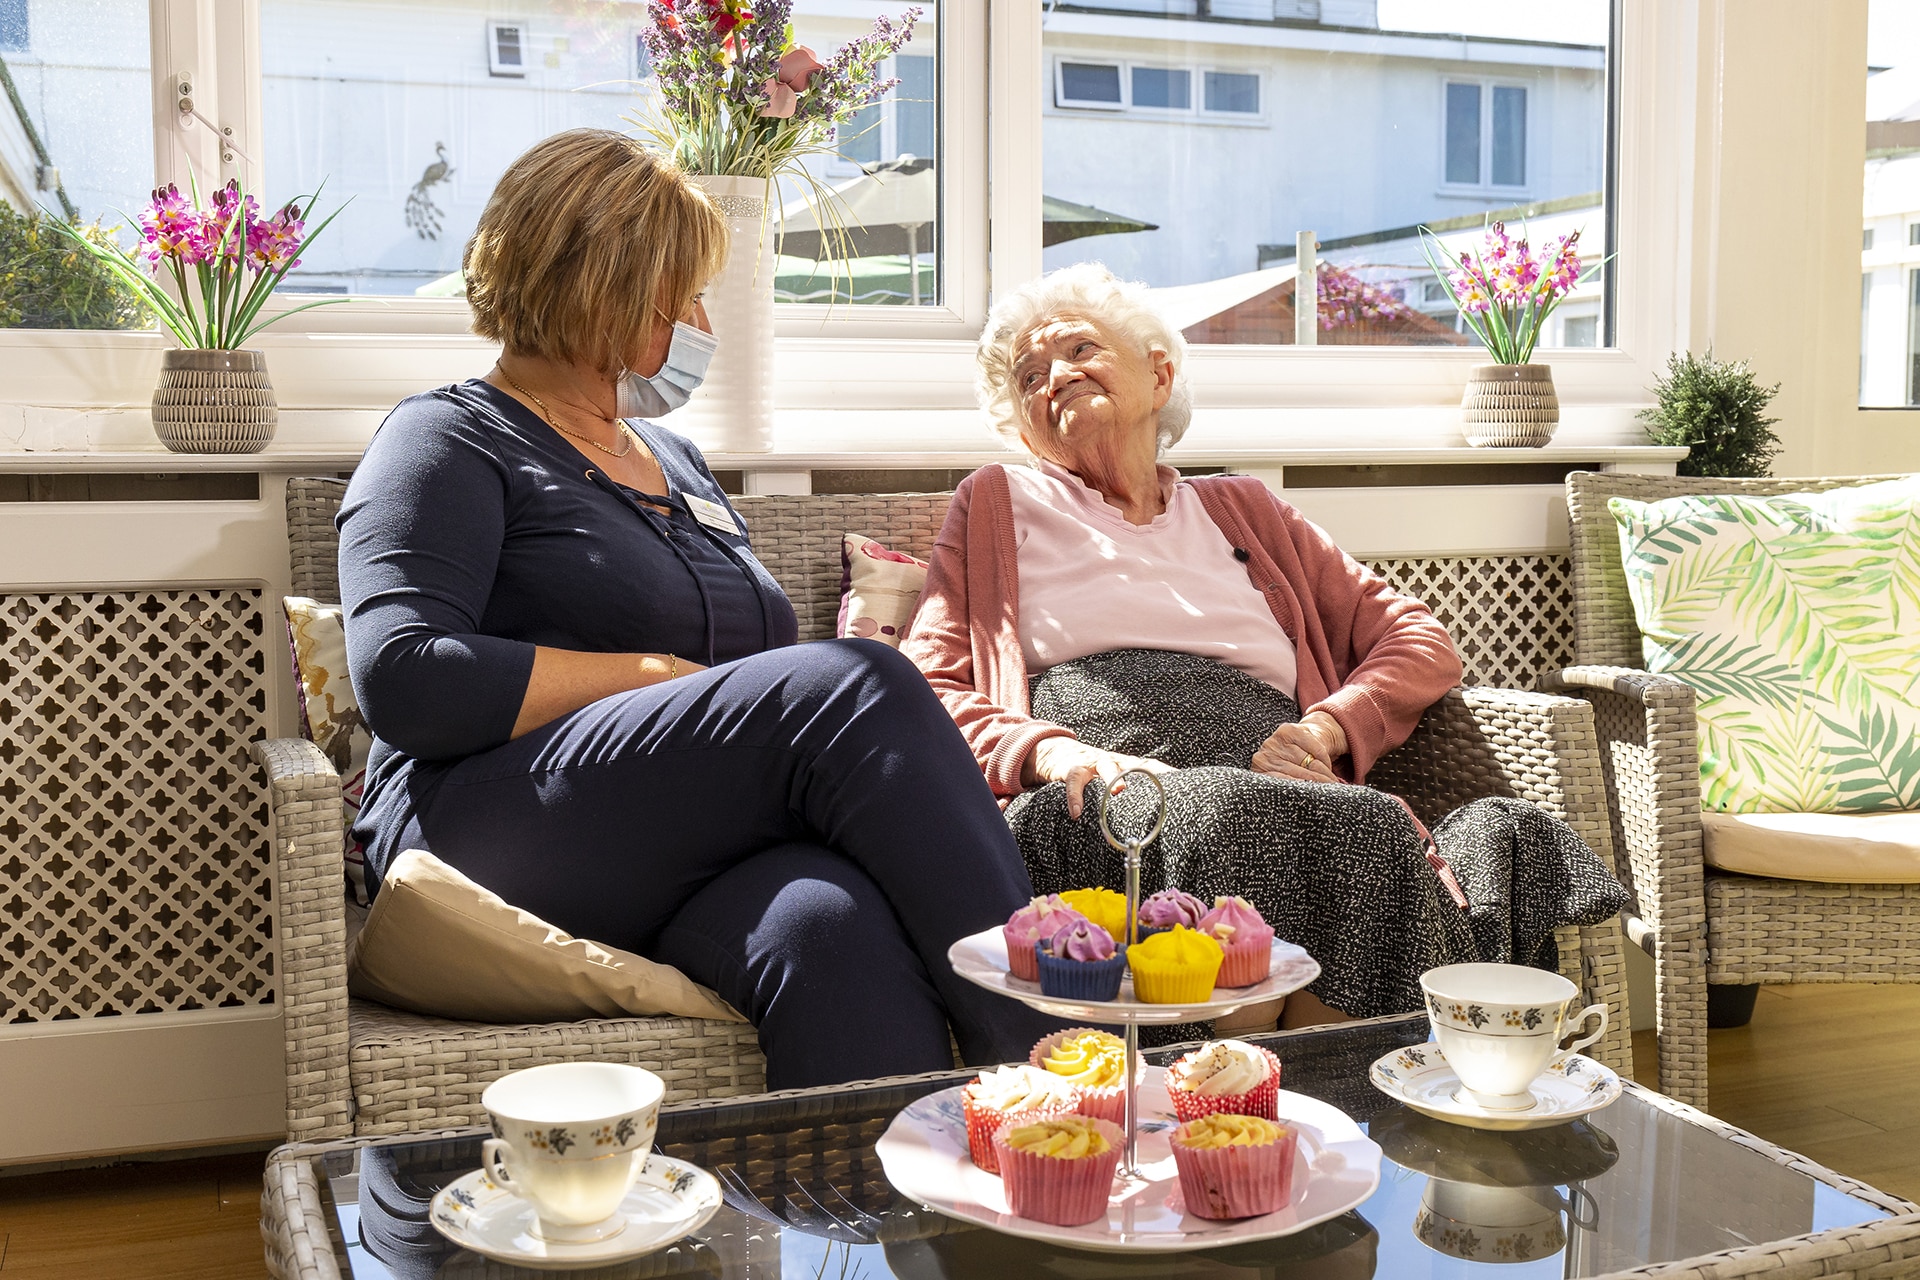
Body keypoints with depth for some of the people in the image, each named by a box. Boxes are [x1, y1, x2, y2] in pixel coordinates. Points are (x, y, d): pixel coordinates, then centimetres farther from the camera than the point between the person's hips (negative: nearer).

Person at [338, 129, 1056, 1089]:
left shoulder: (675, 460, 30)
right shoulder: (448, 442, 7)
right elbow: (403, 678, -10)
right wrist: (658, 677, -8)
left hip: (694, 873, 6)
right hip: (485, 841, -5)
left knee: (839, 932, -32)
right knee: (852, 683, -27)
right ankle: (1052, 1061, -27)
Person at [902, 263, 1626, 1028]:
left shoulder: (1242, 512, 30)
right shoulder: (997, 507, 24)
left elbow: (1425, 645, 23)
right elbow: (925, 694, 11)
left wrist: (1322, 729, 1)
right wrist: (1057, 755, -10)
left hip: (1283, 804, 3)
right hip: (1105, 815, -2)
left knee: (1374, 832, -34)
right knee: (1229, 813, -37)